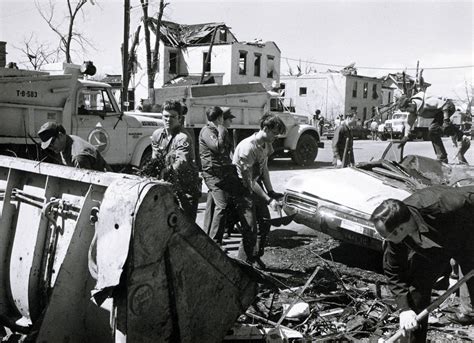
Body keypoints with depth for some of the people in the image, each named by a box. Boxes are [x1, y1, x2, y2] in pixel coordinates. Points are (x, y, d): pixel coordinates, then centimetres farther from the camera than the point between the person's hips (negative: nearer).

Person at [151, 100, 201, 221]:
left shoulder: (183, 138, -18)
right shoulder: (157, 135, 5)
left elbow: (181, 162, -33)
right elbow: (154, 159, 11)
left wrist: (166, 170, -48)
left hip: (186, 187, -6)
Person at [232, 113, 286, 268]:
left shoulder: (266, 145, 1)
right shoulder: (248, 147, -27)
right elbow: (249, 181, -26)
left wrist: (271, 192, 2)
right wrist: (269, 200, -25)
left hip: (256, 186, 9)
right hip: (243, 190, -9)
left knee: (265, 223, 11)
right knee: (250, 229, -11)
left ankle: (256, 257, 27)